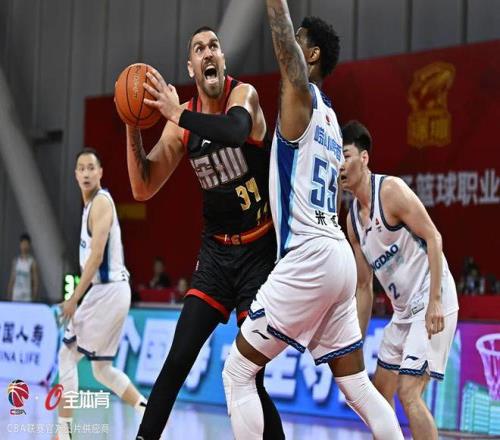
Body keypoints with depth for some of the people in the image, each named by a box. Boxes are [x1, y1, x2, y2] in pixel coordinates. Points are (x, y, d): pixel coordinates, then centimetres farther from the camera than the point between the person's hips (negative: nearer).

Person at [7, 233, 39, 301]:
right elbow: (11, 280, 12)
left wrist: (34, 299, -11)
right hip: (15, 298, 4)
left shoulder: (32, 262, -4)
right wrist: (8, 297, 8)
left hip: (27, 298, -4)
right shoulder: (15, 261, 8)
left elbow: (35, 283, -5)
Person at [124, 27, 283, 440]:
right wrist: (133, 127, -10)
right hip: (217, 250, 4)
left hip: (259, 250, -4)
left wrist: (177, 114, -37)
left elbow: (236, 130, -38)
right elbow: (143, 189, 1)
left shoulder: (244, 95, -13)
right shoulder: (182, 119, 2)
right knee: (178, 359, -4)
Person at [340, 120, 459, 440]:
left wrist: (434, 302, -24)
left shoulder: (391, 189, -13)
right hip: (403, 310, 9)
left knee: (408, 393, -15)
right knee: (380, 390, 15)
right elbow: (365, 286, 16)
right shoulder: (353, 219, 10)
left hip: (433, 304, -9)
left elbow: (434, 238, -17)